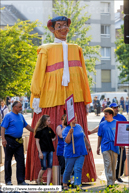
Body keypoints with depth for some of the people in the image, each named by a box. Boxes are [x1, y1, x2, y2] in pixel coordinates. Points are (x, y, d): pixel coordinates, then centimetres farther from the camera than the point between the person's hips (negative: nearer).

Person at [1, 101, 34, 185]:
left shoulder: (21, 116, 13)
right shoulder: (8, 116, -7)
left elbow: (26, 126, 23)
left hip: (19, 141, 6)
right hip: (9, 140, -6)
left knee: (21, 160, 2)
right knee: (8, 160, 3)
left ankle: (21, 180, 6)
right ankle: (8, 180, 11)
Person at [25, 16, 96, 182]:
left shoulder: (76, 49, 19)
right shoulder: (46, 49, 10)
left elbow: (83, 75, 18)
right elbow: (38, 73, 3)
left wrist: (85, 100, 12)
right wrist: (36, 96, -8)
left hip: (73, 97, 3)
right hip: (51, 97, -3)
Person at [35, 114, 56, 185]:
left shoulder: (49, 129, 10)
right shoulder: (39, 130, -7)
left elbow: (54, 137, 27)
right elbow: (37, 141, -8)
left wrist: (51, 140, 7)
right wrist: (40, 152, -12)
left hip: (50, 150, 5)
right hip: (43, 151, -5)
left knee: (49, 168, -1)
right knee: (44, 168, -2)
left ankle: (48, 184, 0)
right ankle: (38, 180, 24)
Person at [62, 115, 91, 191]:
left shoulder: (79, 127, 10)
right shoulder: (66, 130, -8)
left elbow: (84, 137, 22)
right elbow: (67, 141, -19)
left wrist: (88, 145, 26)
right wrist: (70, 133, -31)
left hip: (81, 153, 4)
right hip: (70, 153, -4)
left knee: (78, 169, -5)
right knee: (68, 170, 6)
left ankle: (78, 185, -9)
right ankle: (65, 184, 25)